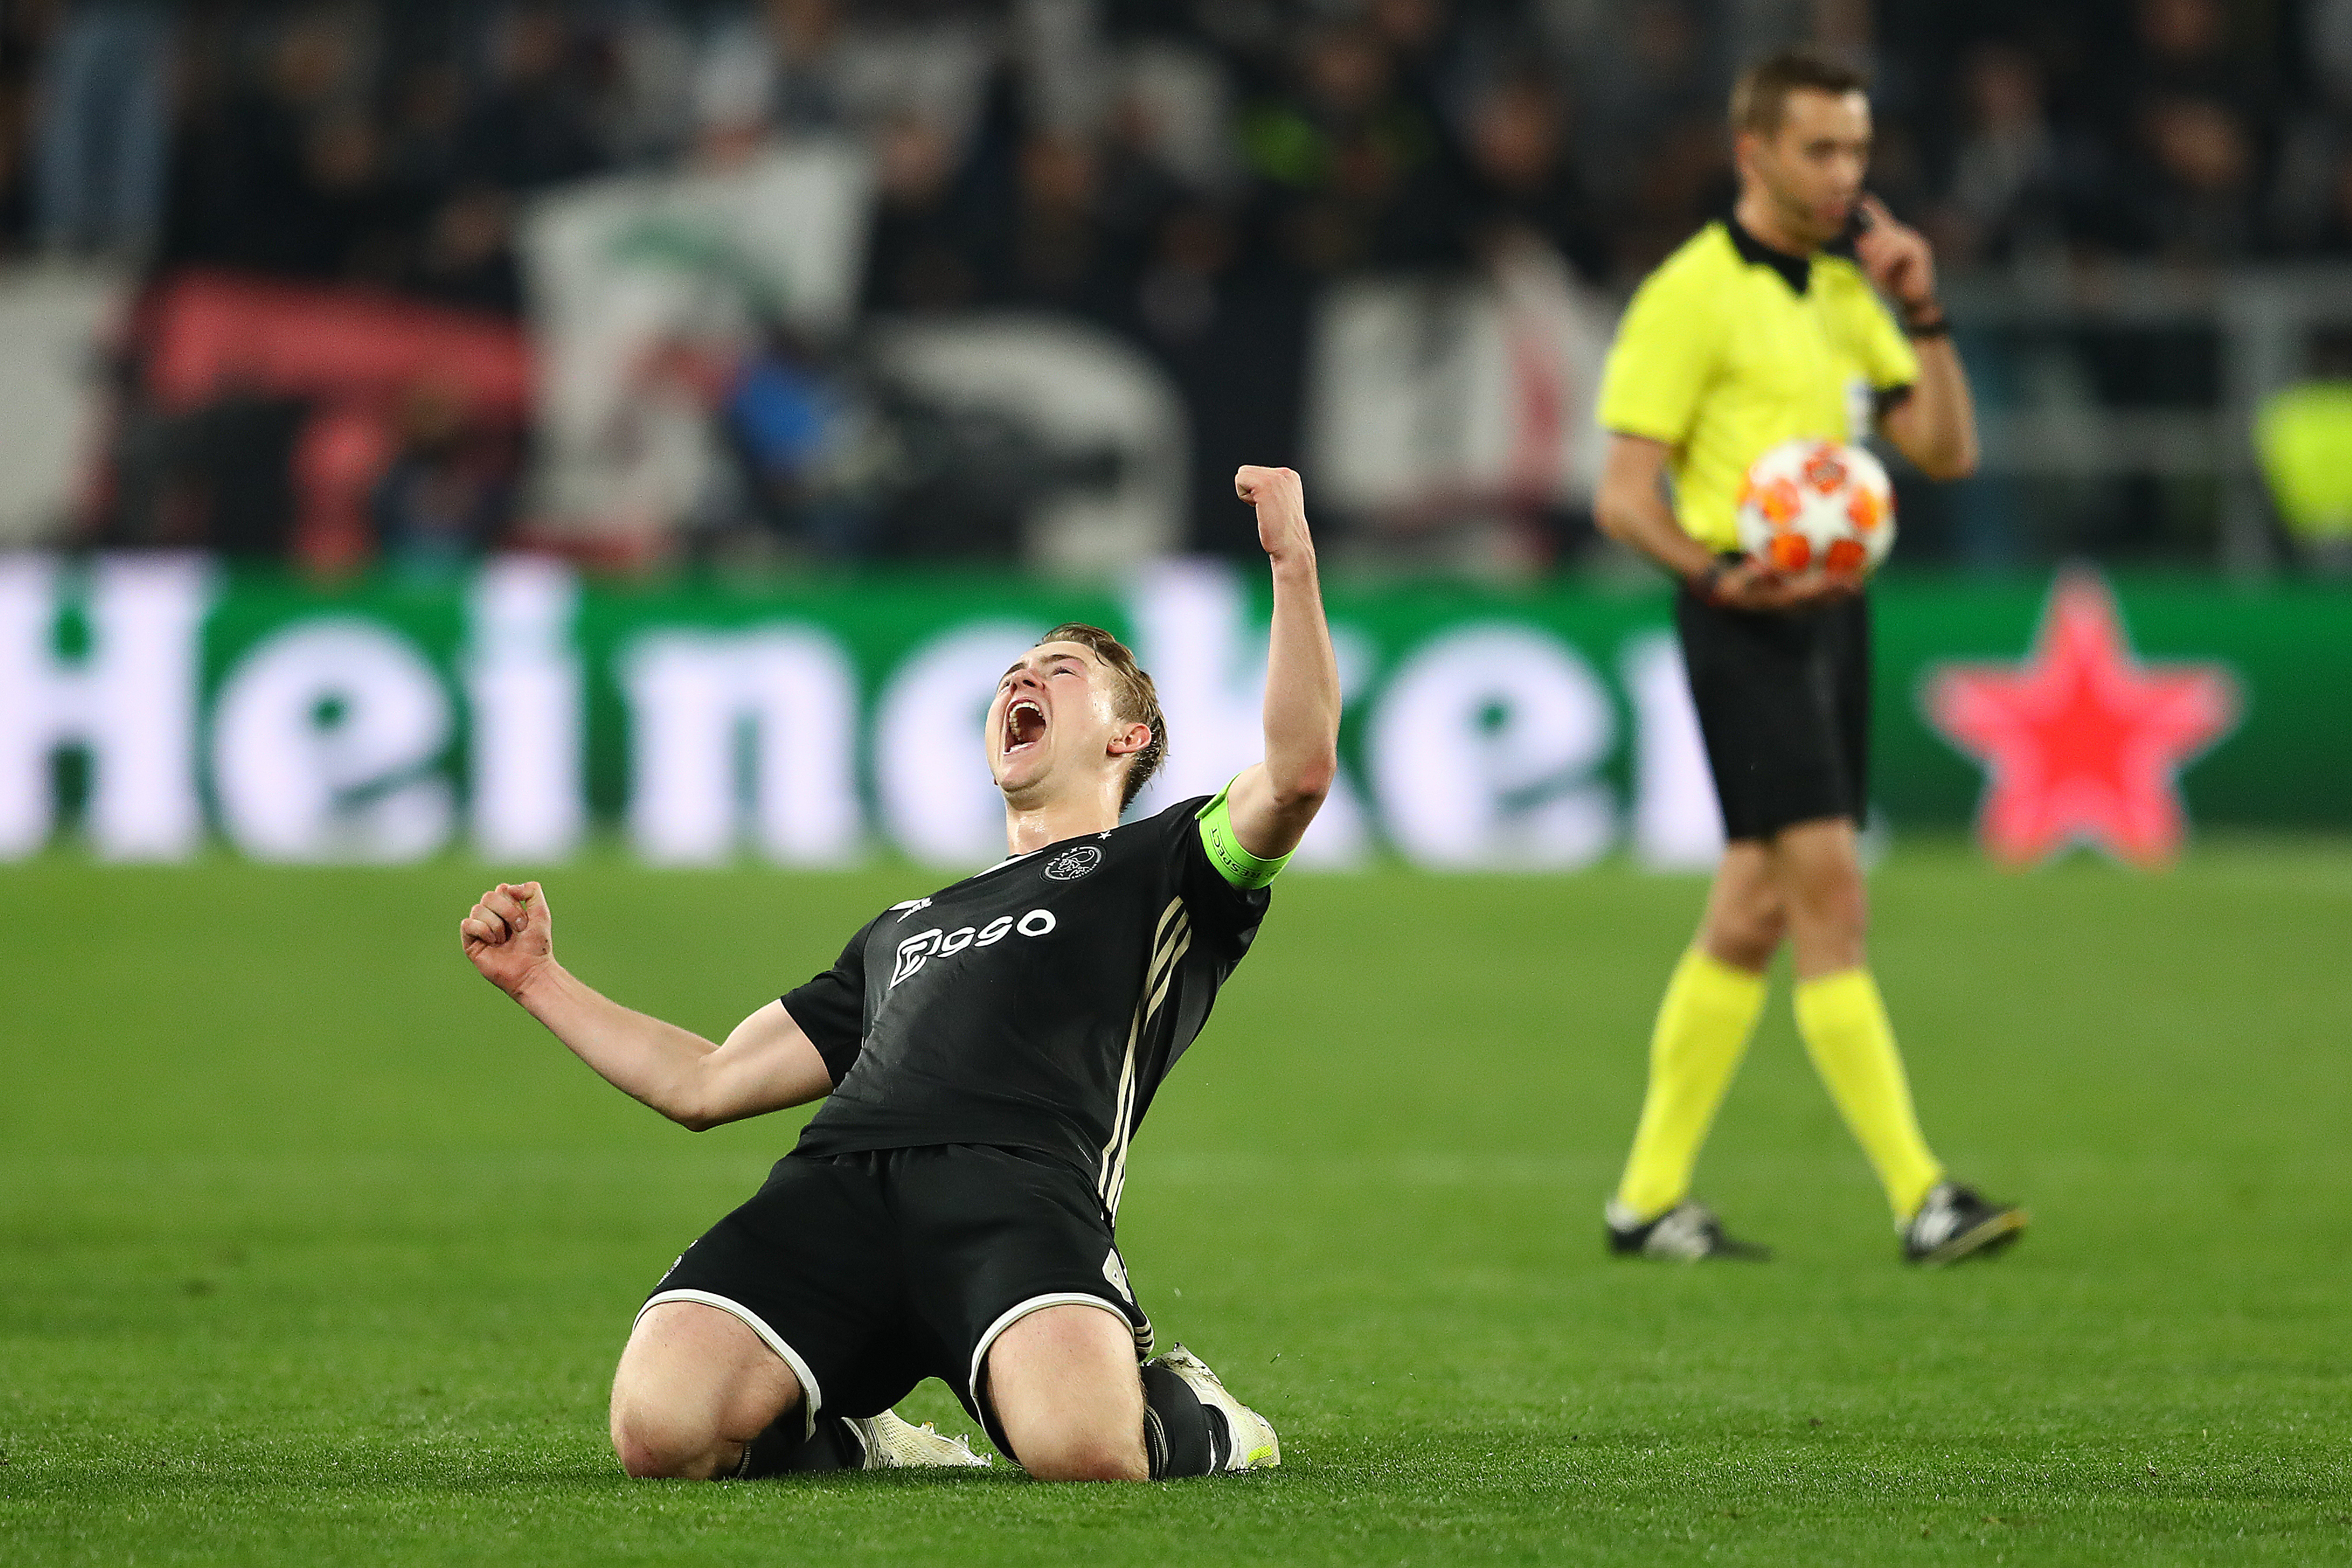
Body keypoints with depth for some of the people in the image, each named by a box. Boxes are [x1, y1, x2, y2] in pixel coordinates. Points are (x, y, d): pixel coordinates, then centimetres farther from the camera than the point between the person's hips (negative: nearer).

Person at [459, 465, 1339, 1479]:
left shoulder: (1163, 866, 27)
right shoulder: (903, 928, 42)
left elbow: (1297, 771, 4)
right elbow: (705, 1084, 41)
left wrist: (1292, 563, -1)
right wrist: (537, 980, 37)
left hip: (1018, 1186, -4)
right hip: (831, 1183, 4)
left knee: (1085, 1447, -37)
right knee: (659, 1430, -28)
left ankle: (1184, 1417, 0)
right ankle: (846, 1440, 4)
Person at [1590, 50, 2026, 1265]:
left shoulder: (1845, 289, 16)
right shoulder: (1692, 295, -7)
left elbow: (1946, 450, 13)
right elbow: (1624, 494, -11)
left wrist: (1924, 315, 1)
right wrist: (1717, 571, -28)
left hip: (1833, 612, 8)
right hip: (1747, 619, -8)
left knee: (1756, 910, 9)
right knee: (1827, 888, -15)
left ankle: (1651, 1198, 16)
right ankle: (1919, 1199, -19)